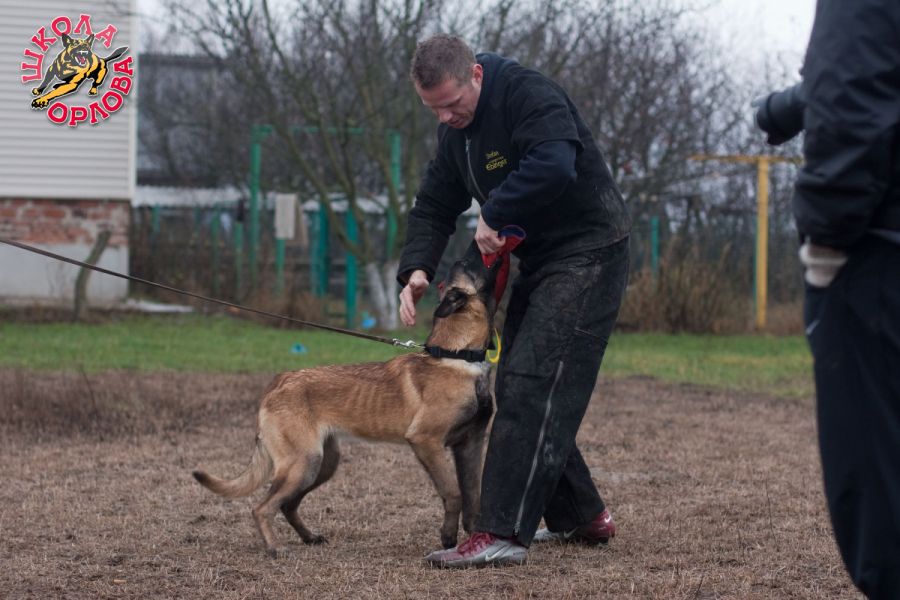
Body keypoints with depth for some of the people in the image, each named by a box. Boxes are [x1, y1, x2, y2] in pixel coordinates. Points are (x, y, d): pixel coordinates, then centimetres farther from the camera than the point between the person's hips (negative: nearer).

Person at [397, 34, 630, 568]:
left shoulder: (529, 95, -22)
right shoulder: (457, 131, 8)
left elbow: (555, 167, -39)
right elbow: (435, 205, 11)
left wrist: (494, 215, -25)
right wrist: (416, 270, -8)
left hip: (588, 254, -10)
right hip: (537, 262, 10)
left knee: (531, 386, -18)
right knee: (517, 389, 13)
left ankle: (502, 535, -21)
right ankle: (581, 517, 25)